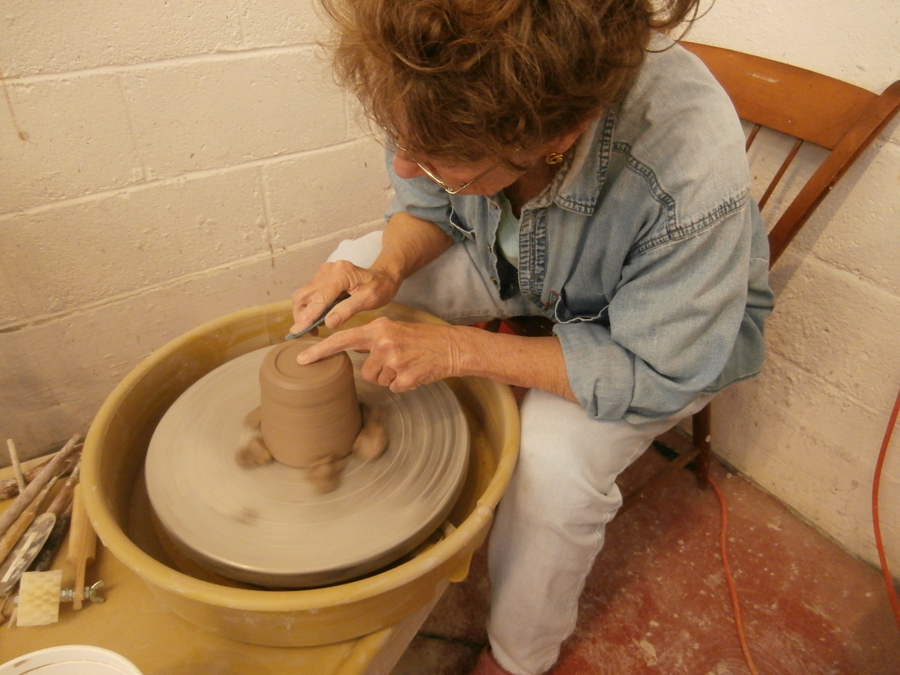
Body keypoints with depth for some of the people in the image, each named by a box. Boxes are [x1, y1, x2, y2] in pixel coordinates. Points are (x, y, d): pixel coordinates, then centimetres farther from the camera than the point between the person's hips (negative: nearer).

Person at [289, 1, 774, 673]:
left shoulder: (692, 170, -42)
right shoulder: (463, 77, -26)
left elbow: (655, 376, -31)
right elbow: (426, 205, -6)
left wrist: (458, 349, -37)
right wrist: (387, 270, -28)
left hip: (671, 329, -4)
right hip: (516, 266, 5)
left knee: (555, 462, -30)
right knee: (351, 265, -6)